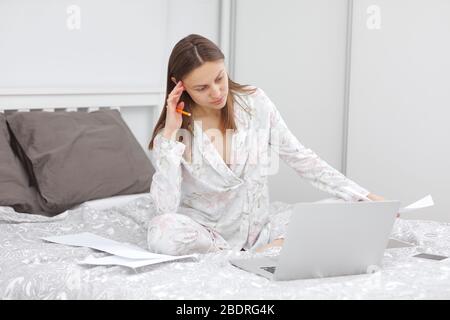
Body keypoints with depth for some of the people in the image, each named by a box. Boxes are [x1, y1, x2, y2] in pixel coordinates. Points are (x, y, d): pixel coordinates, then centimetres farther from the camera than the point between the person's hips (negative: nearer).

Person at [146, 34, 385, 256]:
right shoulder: (174, 131, -10)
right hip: (202, 232, -1)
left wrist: (362, 196, -7)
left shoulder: (255, 103, -5)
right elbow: (165, 208, -21)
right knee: (162, 231, -38)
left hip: (257, 230, 2)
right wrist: (171, 134, -22)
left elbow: (301, 159, 1)